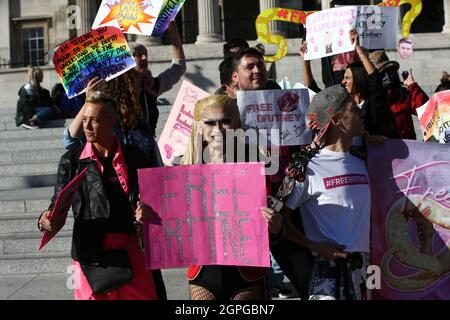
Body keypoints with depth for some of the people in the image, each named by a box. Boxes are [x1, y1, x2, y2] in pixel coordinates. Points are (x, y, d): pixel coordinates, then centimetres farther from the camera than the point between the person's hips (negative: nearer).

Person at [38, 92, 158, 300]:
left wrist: (144, 211, -6)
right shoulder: (71, 161, 5)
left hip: (130, 252, 1)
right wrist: (46, 220, -15)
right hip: (91, 255, -1)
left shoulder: (133, 156, 7)